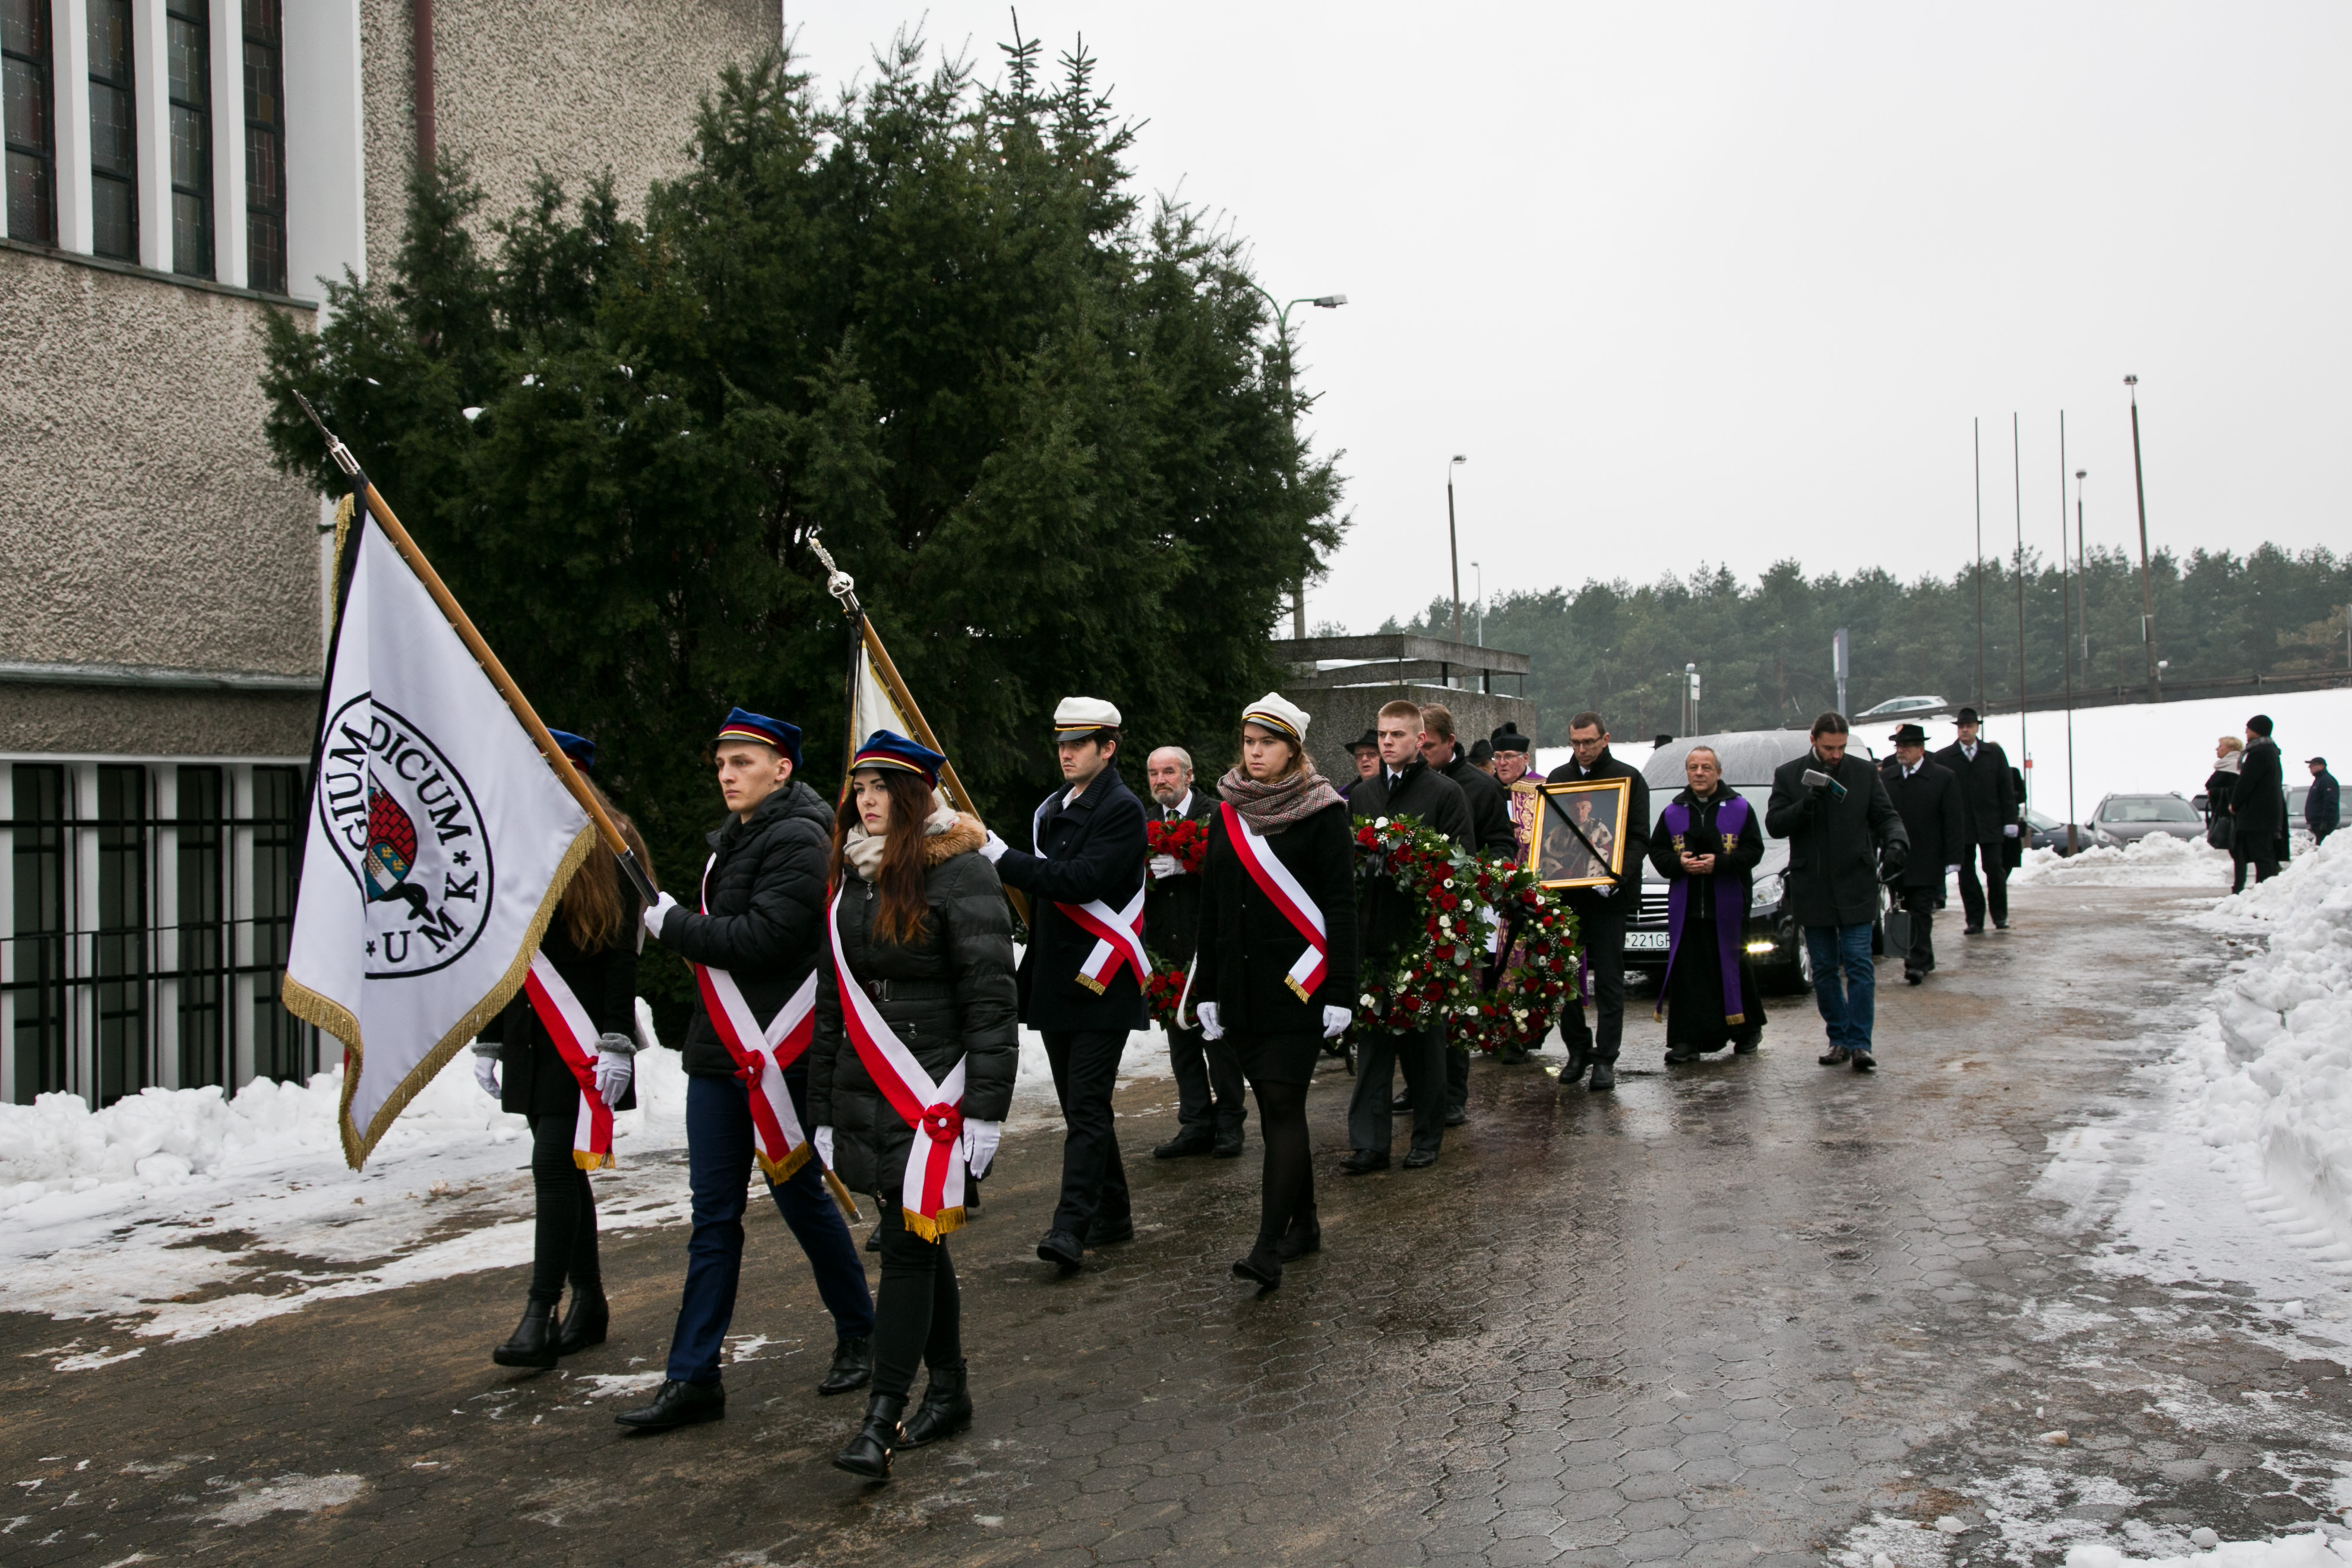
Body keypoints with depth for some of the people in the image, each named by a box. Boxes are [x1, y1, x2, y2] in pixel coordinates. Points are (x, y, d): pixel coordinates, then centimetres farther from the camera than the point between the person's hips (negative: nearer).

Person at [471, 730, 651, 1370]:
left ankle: (540, 1315, -8)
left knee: (554, 1165, -12)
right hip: (530, 1033, 6)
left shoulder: (607, 849, -5)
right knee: (563, 1167, 10)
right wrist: (487, 1041, 15)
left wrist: (616, 1041, -17)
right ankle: (588, 1301, 20)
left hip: (583, 1037, -6)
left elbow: (623, 951, -10)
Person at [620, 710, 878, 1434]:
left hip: (779, 1053, -8)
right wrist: (681, 925, 4)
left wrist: (672, 924, -14)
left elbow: (759, 939, -23)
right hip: (718, 1050, 8)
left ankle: (858, 1335, 27)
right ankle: (693, 1377, 12)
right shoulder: (734, 838, 15)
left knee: (800, 1195, 6)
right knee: (713, 1214, 8)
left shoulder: (797, 839, -14)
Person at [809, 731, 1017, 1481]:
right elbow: (832, 998, 16)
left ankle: (883, 1418, 0)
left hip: (932, 1093, -7)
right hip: (865, 1092, 7)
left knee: (909, 1246, -6)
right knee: (917, 1241, 14)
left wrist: (986, 1107, -16)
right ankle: (949, 1391, 26)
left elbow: (991, 997, -13)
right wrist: (824, 1106, 15)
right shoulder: (850, 875, 12)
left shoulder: (958, 871, -10)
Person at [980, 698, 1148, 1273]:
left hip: (1102, 985, -8)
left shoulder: (1122, 809, -11)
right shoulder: (1051, 809, 16)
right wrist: (1034, 969, 15)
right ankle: (1111, 1214, 25)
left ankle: (1072, 1226, -14)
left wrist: (997, 853, -23)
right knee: (1081, 1105, 14)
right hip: (1056, 982, 9)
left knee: (1087, 1106, -11)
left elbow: (1079, 880, -23)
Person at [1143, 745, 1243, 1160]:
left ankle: (1229, 1124, 14)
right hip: (1167, 950, 5)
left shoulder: (1217, 815, -3)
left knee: (1219, 1037, 2)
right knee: (1181, 1040, 10)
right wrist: (1146, 871, -14)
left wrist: (1183, 865, -25)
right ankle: (1196, 1125, 18)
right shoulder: (1143, 822, 12)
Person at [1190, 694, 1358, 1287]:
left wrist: (1341, 992, -12)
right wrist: (1206, 990, 11)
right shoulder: (1228, 813, 11)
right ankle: (1303, 1223, 24)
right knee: (1275, 1106, 11)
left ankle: (1269, 1247, -9)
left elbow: (1341, 905, -7)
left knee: (1282, 1106, -9)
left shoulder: (1322, 812, -4)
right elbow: (1210, 906, 14)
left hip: (1299, 986, -5)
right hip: (1242, 988, 6)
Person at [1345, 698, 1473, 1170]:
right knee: (1372, 1040, 4)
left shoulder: (1445, 793, -1)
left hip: (1423, 935, -4)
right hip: (1372, 936, 4)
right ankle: (1368, 1143, 7)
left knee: (1424, 1039, 6)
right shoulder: (1361, 795, 14)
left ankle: (1427, 1139, 18)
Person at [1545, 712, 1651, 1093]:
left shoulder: (1628, 779, 1)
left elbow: (1639, 838, -4)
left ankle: (1605, 1059, 4)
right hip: (1564, 893, 4)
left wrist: (1618, 875, -21)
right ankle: (1578, 1051, 18)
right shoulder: (1557, 778, 13)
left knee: (1609, 979, -1)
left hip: (1609, 894, -4)